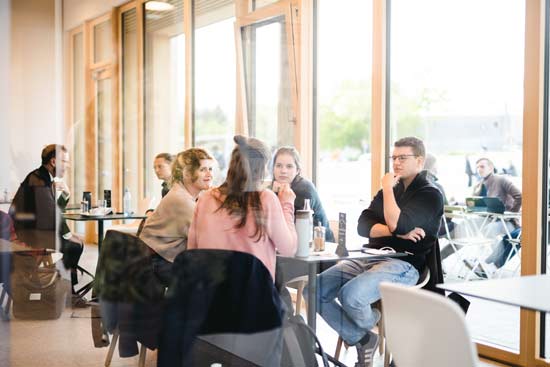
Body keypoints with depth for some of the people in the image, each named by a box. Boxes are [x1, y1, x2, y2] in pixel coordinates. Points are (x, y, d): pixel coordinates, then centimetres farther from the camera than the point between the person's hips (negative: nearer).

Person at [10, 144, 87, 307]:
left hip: (40, 230, 11)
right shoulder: (37, 180, -20)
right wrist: (67, 234, -15)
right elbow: (49, 214, -24)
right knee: (73, 245, -15)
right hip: (29, 233, -11)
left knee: (77, 243, 8)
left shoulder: (48, 179, 12)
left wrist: (65, 195, -1)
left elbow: (55, 210, 15)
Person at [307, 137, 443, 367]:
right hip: (371, 258, 7)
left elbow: (397, 224, -19)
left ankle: (371, 325, 4)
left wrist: (388, 188, -7)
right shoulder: (391, 190, 20)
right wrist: (395, 232, -11)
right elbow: (363, 225, 7)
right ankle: (360, 340, 2)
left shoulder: (430, 195, -2)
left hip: (403, 264, -7)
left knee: (350, 295, -33)